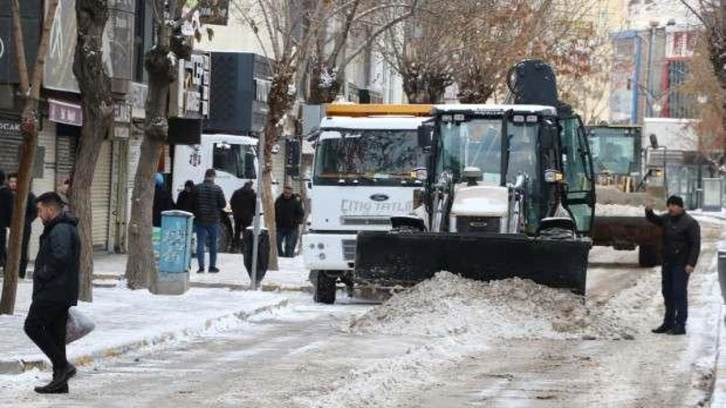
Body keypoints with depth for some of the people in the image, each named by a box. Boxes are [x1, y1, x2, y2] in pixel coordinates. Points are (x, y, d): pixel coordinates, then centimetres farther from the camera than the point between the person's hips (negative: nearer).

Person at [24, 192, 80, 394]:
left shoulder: (60, 230, -15)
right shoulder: (67, 228, 20)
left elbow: (60, 258, -28)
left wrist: (43, 275, -16)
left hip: (52, 292, -10)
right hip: (64, 292, 10)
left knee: (33, 326, -7)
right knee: (56, 333, 11)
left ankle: (63, 366, -11)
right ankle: (60, 381, 11)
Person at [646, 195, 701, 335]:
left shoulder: (690, 223, -11)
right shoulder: (667, 219, 10)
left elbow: (695, 245, -13)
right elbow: (654, 220, 22)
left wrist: (691, 264, -21)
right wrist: (649, 212, -2)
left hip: (681, 265, -8)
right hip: (667, 263, 8)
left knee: (679, 293, -9)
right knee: (667, 292, 12)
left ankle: (680, 325, -6)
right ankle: (668, 323, 22)